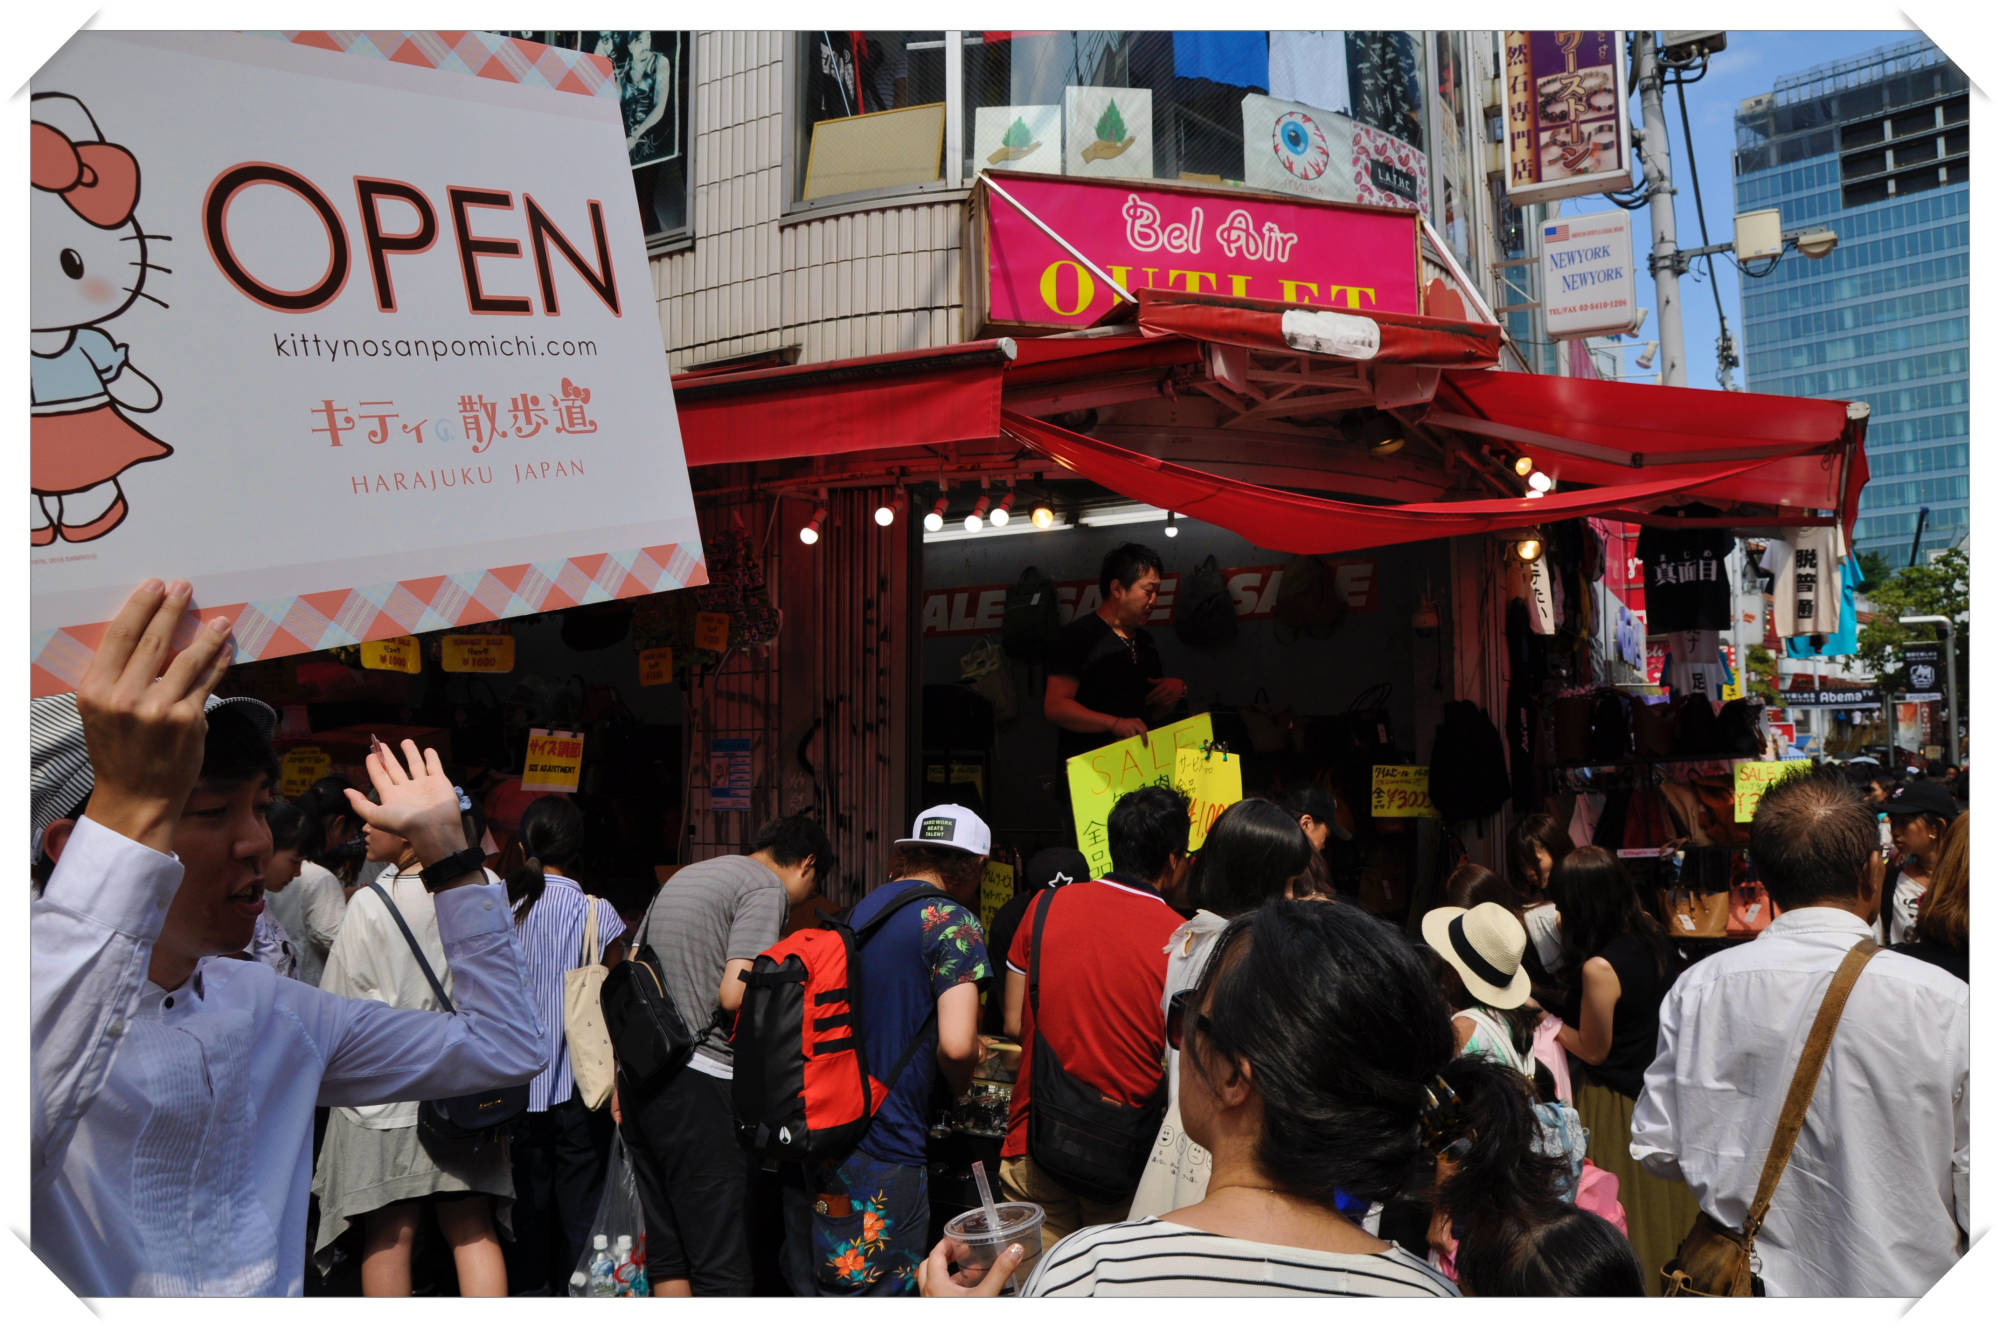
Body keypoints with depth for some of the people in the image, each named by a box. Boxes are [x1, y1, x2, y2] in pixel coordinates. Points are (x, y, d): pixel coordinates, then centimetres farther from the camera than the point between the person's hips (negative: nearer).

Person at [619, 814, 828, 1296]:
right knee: (721, 1263, -3)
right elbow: (734, 994, -17)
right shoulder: (768, 888, -6)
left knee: (666, 1255, 14)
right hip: (698, 1088, -9)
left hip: (639, 1078, 9)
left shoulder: (681, 878, 21)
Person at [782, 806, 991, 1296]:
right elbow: (956, 1045, -21)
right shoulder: (952, 921, -10)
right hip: (881, 1154, -8)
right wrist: (961, 1085, 1)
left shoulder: (863, 907, 13)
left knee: (810, 1286, 16)